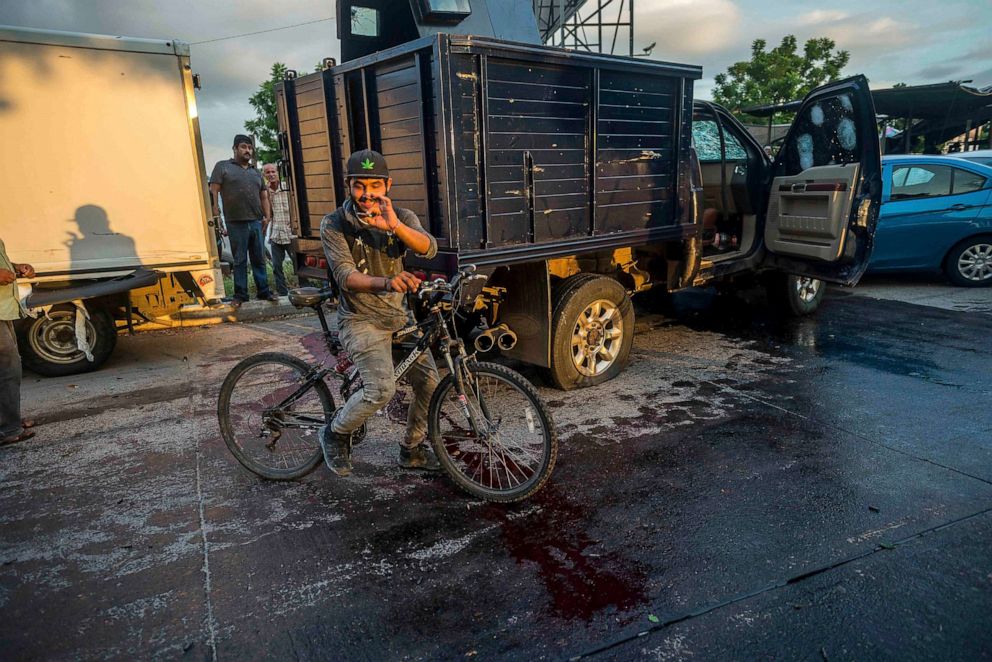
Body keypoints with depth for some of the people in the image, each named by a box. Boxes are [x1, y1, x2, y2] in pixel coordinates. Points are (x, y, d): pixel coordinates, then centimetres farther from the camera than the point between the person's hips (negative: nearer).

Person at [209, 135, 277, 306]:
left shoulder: (256, 173, 21)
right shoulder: (223, 167, 6)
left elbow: (264, 196, 21)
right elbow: (213, 191, 0)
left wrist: (267, 216, 9)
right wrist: (216, 214, -8)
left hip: (256, 222, 4)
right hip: (236, 223, -4)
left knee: (259, 259, 6)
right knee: (240, 261, 1)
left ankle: (264, 291, 12)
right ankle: (240, 295, 6)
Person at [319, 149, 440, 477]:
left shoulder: (401, 217, -1)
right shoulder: (333, 224, -9)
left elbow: (429, 248, -21)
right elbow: (345, 275, -21)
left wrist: (395, 226, -41)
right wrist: (386, 282, -41)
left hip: (399, 316, 5)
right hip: (361, 320, -4)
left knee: (430, 382, -2)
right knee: (381, 389, -23)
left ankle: (412, 449, 21)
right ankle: (335, 434, 6)